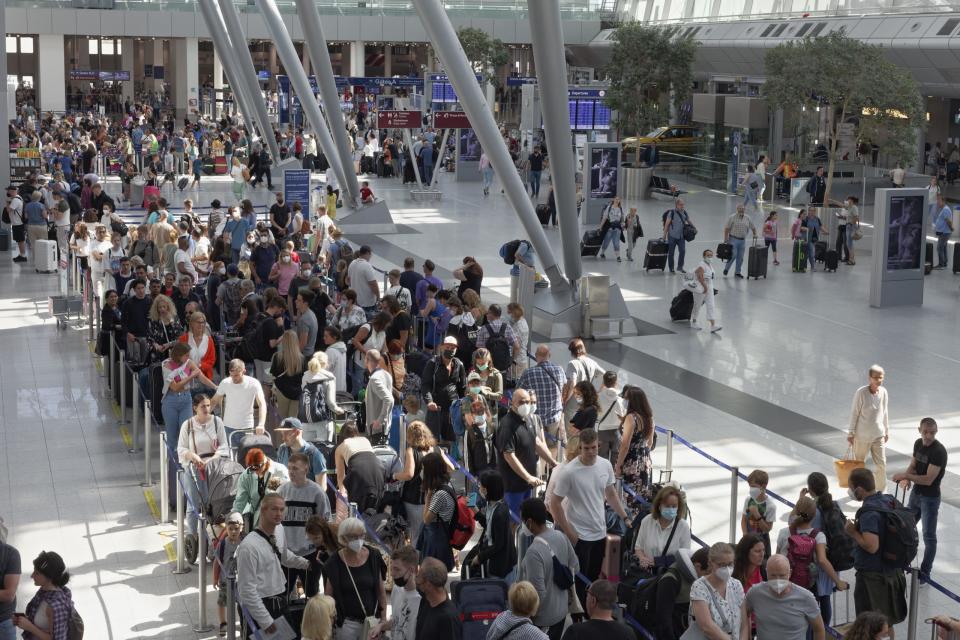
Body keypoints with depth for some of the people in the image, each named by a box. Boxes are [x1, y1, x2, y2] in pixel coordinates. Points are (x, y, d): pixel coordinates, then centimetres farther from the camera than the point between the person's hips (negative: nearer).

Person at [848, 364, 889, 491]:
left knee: (881, 464, 3)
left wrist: (886, 431, 13)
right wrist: (850, 433, -8)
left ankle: (880, 491, 18)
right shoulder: (861, 393, -18)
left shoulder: (884, 392, -5)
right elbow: (854, 414, -11)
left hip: (878, 435, 3)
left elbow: (885, 413, 7)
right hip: (862, 435, -3)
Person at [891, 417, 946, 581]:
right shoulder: (918, 443, -1)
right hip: (916, 493, 8)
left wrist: (905, 476, -24)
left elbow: (928, 479, -27)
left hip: (930, 498, -8)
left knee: (929, 536, 2)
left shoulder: (939, 451, -24)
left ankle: (925, 572, 13)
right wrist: (906, 478, -13)